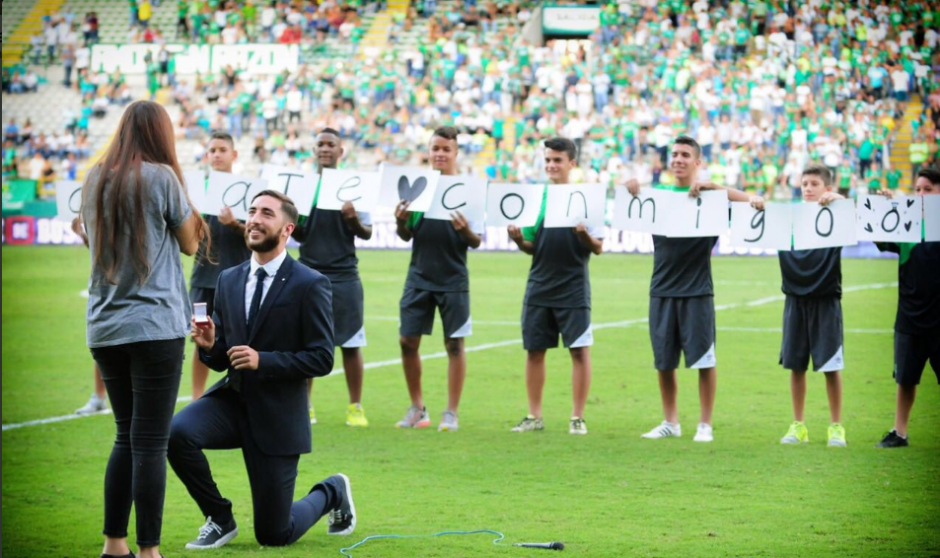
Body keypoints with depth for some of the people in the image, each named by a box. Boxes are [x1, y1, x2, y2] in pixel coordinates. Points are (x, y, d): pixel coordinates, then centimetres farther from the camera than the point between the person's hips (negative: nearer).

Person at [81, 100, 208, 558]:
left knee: (126, 437, 15)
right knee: (150, 441, -4)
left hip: (104, 328, 6)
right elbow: (190, 243, 2)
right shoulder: (161, 177, -7)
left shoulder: (95, 181, 9)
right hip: (154, 326, -6)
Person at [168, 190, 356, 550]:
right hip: (233, 399, 5)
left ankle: (331, 493, 34)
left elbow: (322, 359, -14)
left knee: (273, 535, 0)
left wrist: (263, 360, -25)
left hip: (277, 415, -5)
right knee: (177, 432, -27)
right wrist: (209, 345, -12)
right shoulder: (229, 280, 6)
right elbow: (220, 359, 12)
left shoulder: (310, 286, -11)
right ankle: (220, 519, -3)